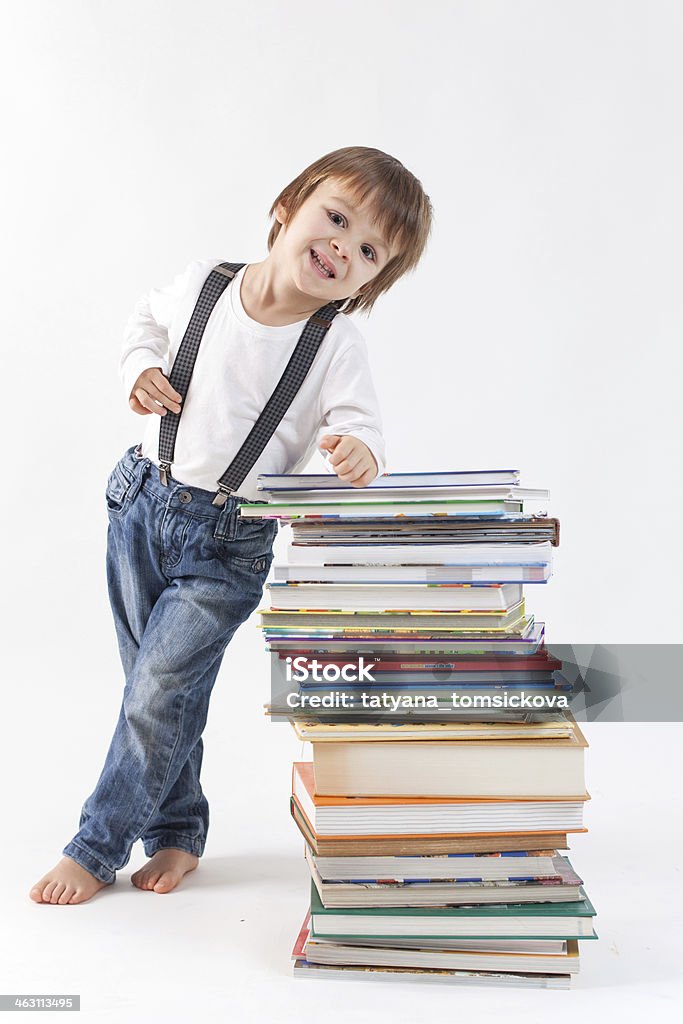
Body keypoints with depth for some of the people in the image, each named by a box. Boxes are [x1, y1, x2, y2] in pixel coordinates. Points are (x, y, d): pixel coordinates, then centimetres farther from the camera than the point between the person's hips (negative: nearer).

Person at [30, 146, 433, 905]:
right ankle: (176, 832, 30)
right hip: (141, 502, 4)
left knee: (158, 694, -2)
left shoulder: (336, 344, -12)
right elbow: (149, 317, 17)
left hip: (227, 543, -3)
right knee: (151, 683, 11)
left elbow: (358, 423, -16)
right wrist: (140, 368, -3)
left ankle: (96, 848, 18)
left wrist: (358, 451, -39)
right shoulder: (202, 282, -3)